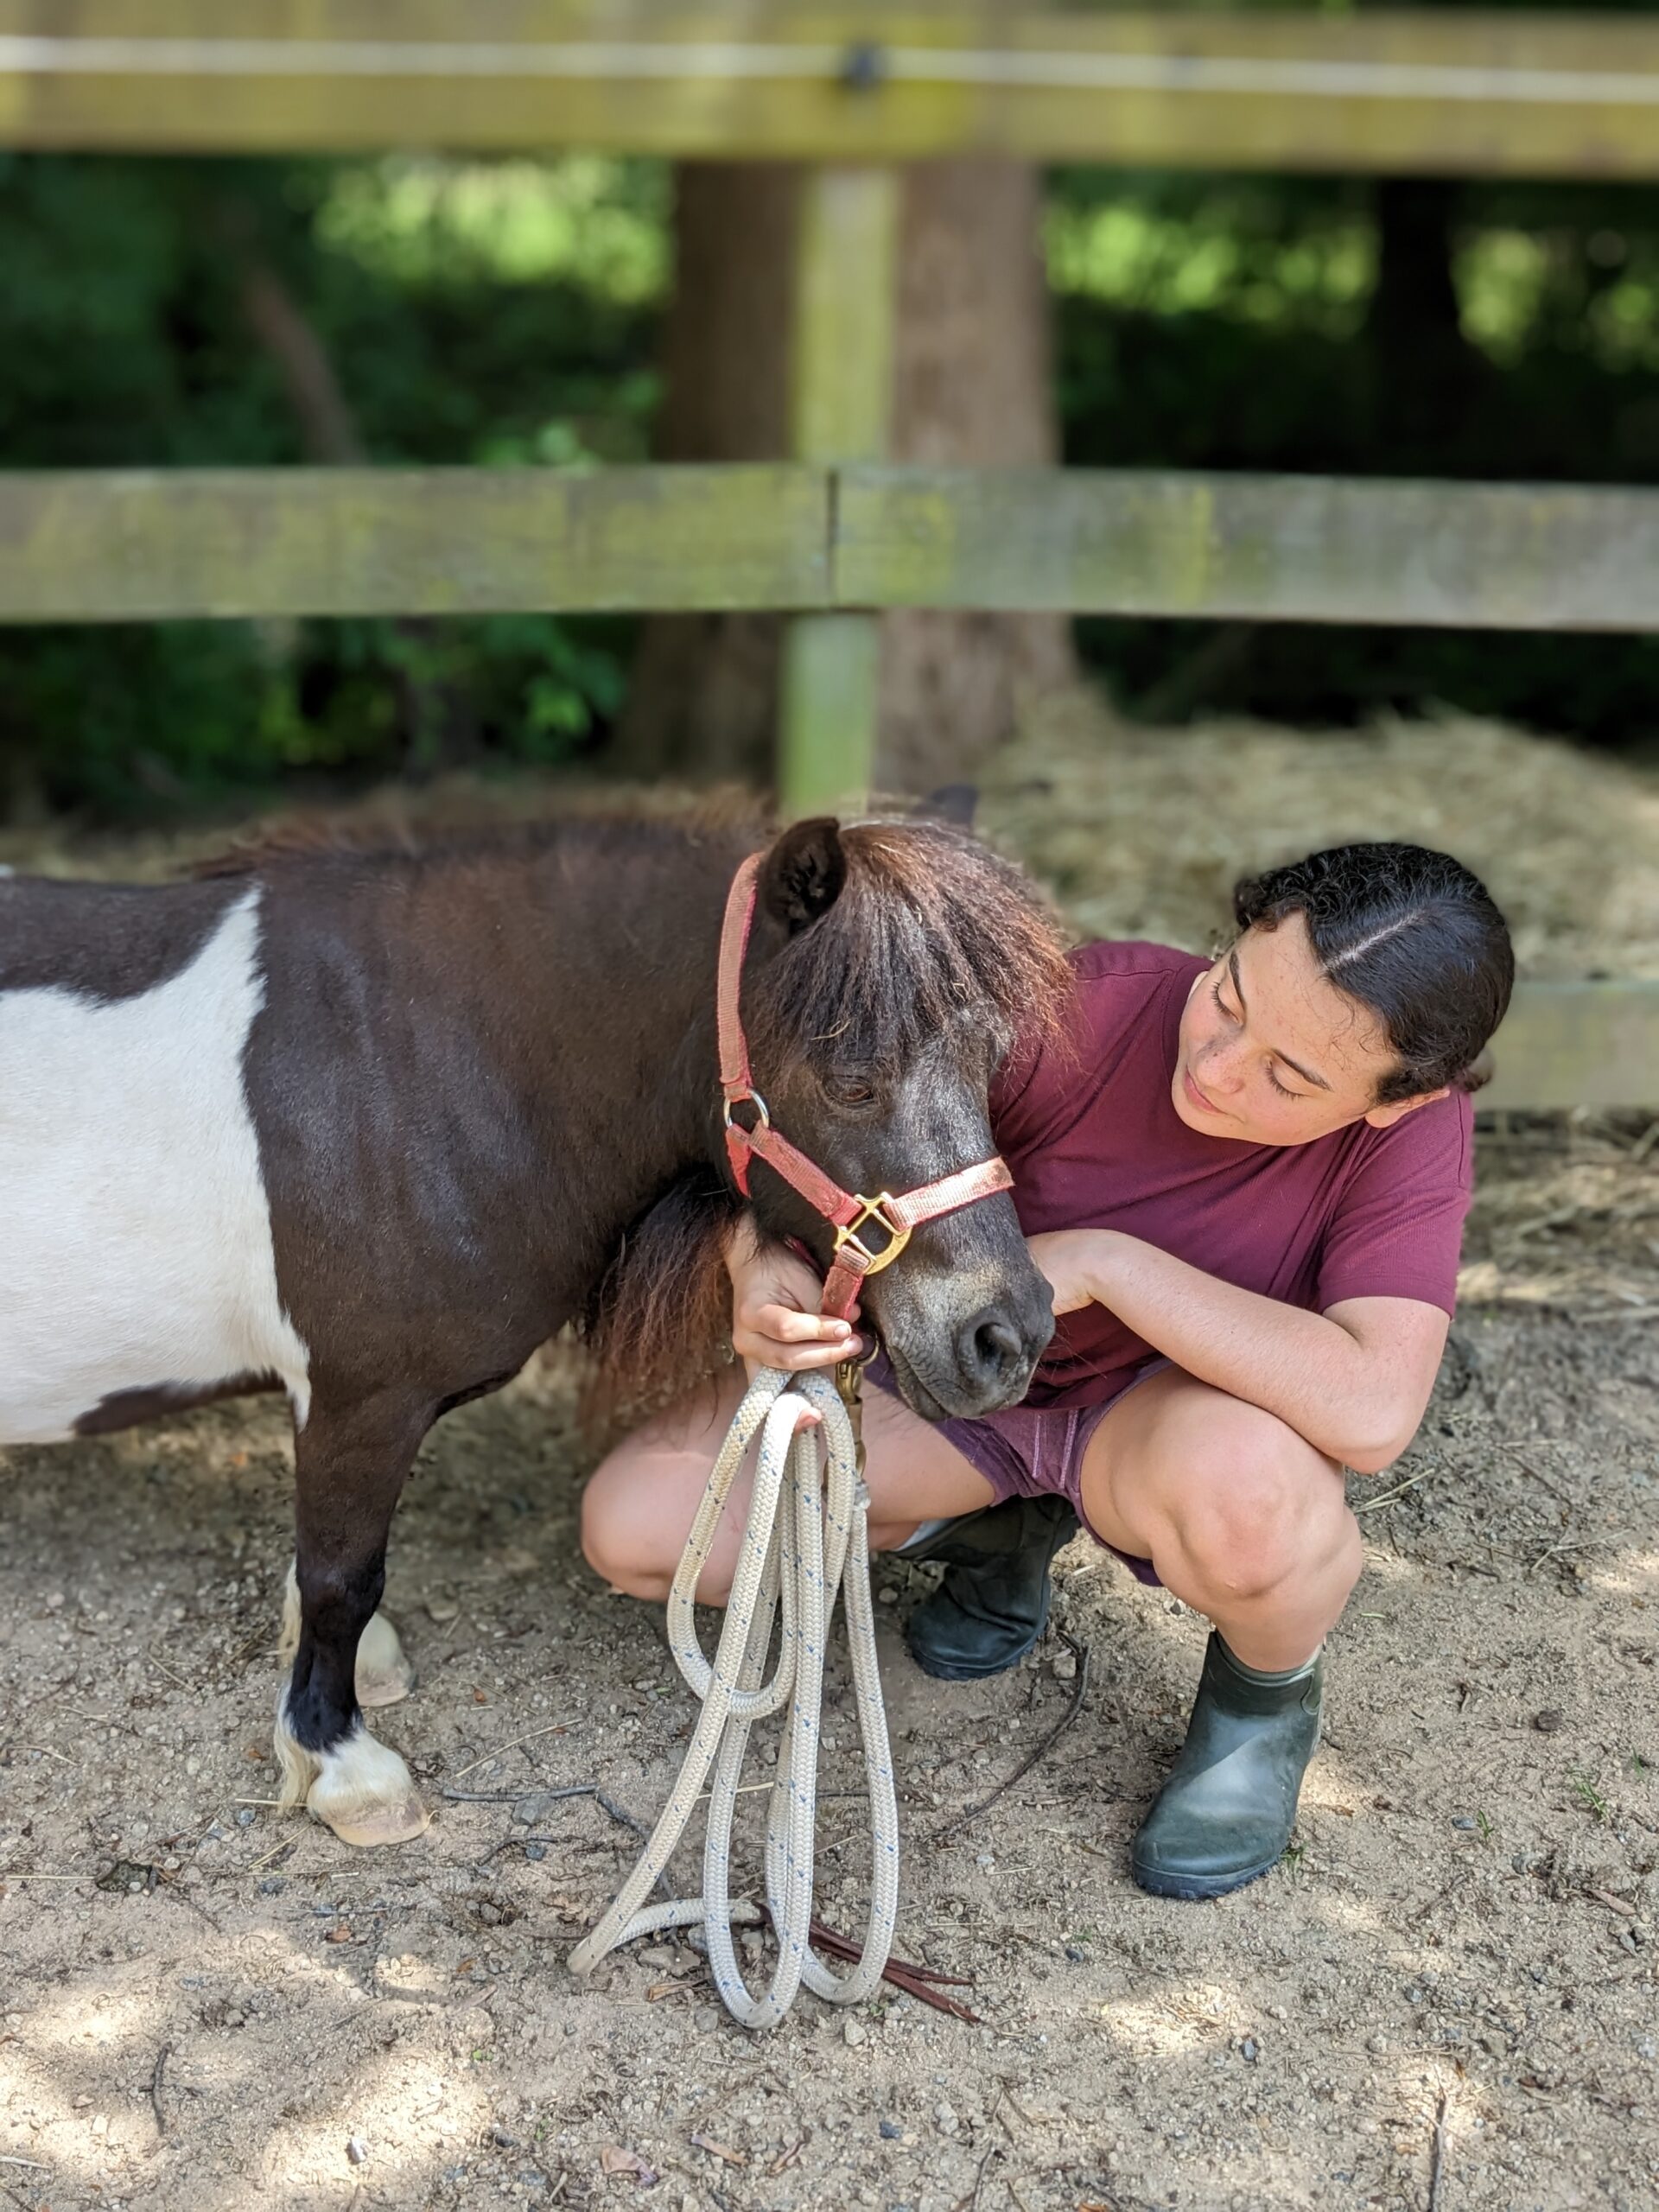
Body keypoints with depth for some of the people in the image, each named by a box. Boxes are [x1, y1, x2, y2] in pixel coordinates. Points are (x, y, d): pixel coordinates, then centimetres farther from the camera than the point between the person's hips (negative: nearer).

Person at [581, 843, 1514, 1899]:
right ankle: (1002, 1529, 14)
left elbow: (1372, 1413, -42)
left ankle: (1268, 1694, -2)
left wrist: (1104, 1259, -39)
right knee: (631, 1523, -11)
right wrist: (760, 1267, -39)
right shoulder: (1082, 1010, -26)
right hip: (963, 1377, 3)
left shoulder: (1415, 1126, -28)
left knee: (1244, 1481, -41)